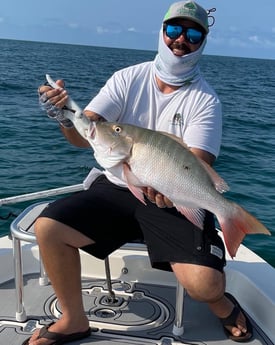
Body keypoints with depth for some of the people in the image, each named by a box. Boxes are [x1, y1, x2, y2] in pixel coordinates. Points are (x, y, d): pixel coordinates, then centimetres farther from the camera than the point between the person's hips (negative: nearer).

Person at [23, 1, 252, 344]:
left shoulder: (205, 100, -5)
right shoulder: (128, 79, 1)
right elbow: (84, 135, -7)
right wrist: (65, 117, -30)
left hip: (175, 202, -2)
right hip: (117, 188, 3)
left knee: (204, 284, -23)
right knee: (48, 227, -18)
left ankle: (222, 306, 19)